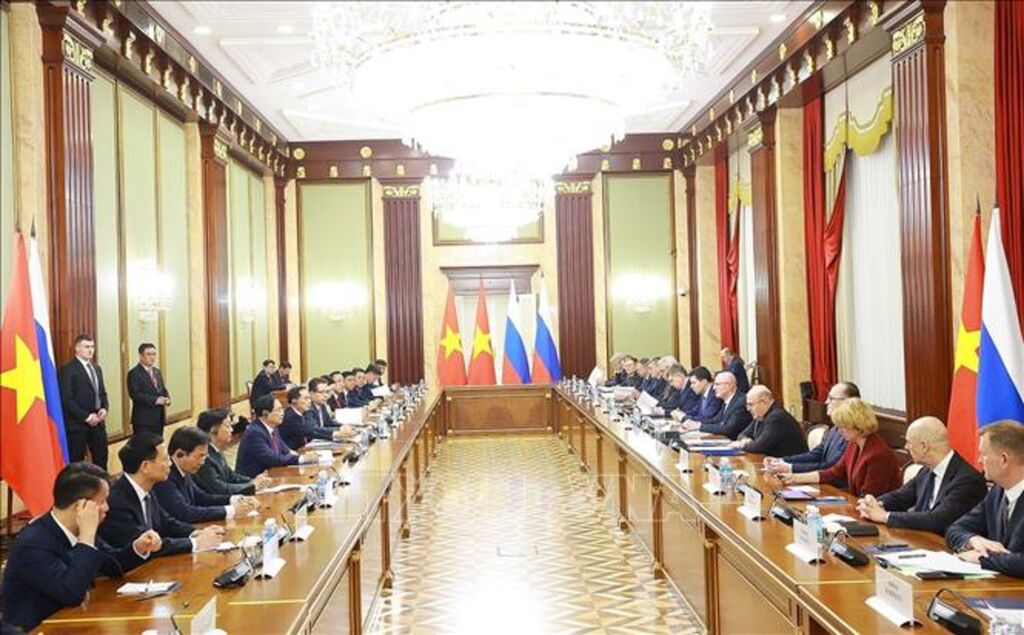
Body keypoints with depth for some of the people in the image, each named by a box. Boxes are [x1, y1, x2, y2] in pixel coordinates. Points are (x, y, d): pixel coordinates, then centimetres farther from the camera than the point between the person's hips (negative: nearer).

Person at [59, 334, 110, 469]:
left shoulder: (97, 369, 16)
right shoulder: (68, 370, -9)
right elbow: (66, 399, -15)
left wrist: (104, 408, -2)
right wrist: (86, 417, -17)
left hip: (97, 422, 7)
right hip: (77, 423, -7)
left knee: (101, 459, 8)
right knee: (76, 462, 1)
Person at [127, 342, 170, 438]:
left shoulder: (157, 371, 16)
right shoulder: (134, 373, -8)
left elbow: (163, 390, 19)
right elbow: (134, 394, -18)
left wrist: (167, 399, -5)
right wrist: (155, 400, -23)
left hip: (159, 418, 7)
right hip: (143, 419, -7)